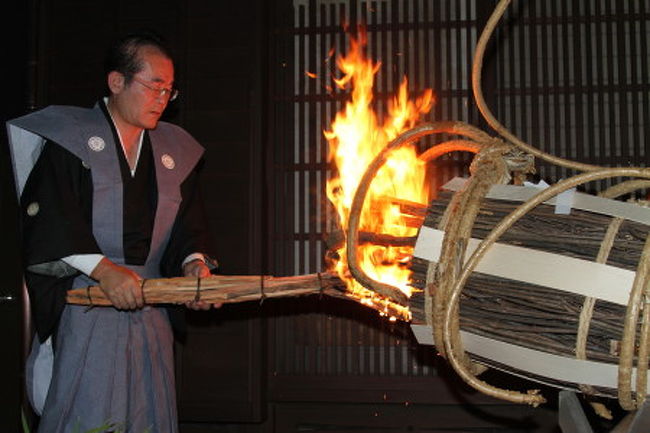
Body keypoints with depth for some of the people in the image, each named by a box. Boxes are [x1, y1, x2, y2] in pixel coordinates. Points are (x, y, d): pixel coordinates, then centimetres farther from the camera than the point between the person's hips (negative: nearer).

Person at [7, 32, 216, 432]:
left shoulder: (175, 151, 16)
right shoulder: (70, 138, 1)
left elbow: (188, 223, 10)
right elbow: (47, 217, -10)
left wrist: (193, 263, -12)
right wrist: (104, 270, -21)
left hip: (151, 311, 5)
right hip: (84, 306, -5)